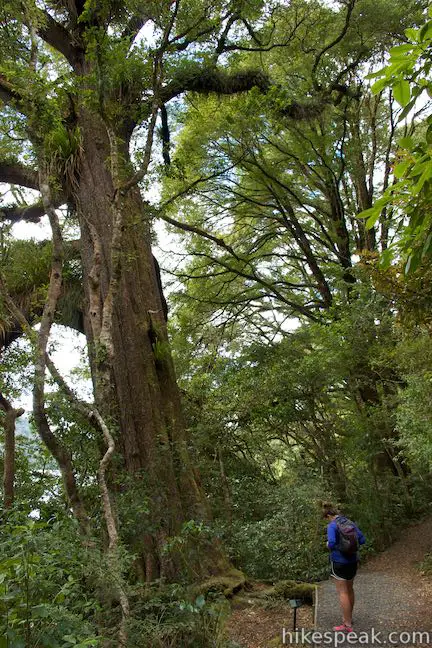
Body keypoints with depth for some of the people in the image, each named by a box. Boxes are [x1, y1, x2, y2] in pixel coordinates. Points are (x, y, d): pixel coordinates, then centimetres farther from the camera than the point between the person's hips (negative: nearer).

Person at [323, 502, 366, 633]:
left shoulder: (332, 525, -17)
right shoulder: (350, 523, 2)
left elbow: (331, 544, -27)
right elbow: (362, 540, 3)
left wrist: (328, 546, -4)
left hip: (339, 562, -7)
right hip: (353, 560, 7)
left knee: (342, 592, 3)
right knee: (349, 589, 22)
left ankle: (347, 625, 8)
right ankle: (349, 617, 38)